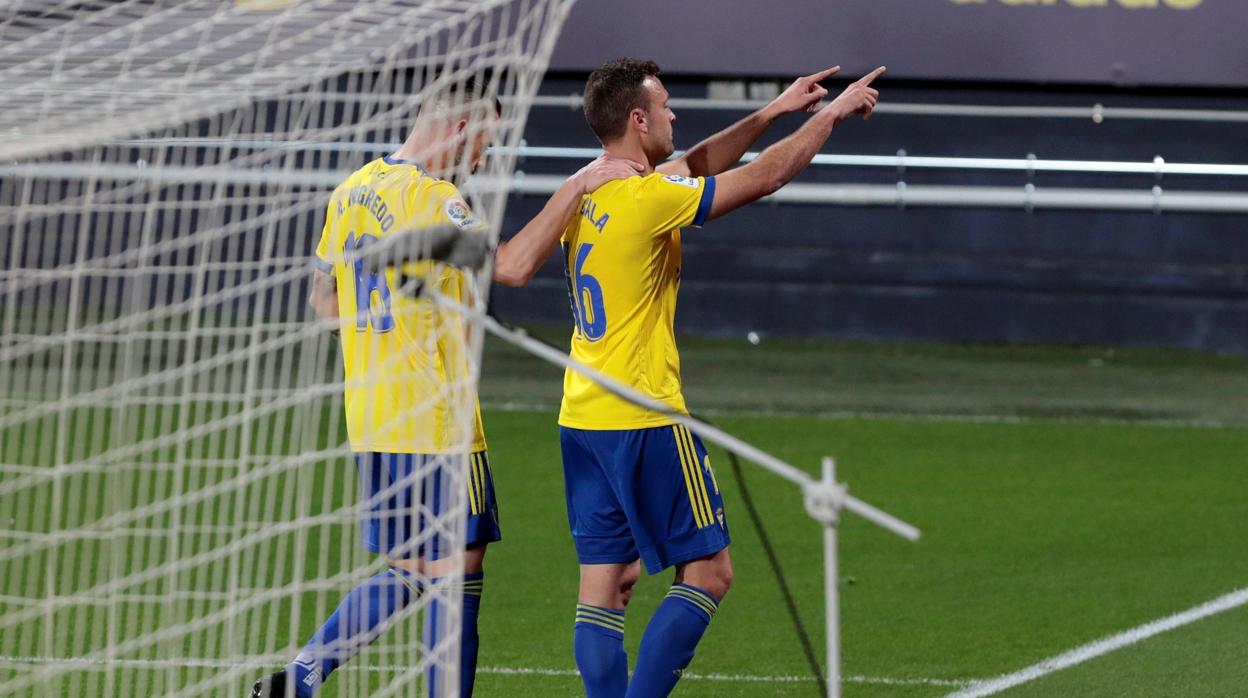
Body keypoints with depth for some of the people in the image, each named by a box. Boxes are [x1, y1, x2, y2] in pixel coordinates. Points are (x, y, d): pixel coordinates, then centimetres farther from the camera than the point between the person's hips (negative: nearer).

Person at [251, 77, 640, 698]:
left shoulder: (352, 192, 12)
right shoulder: (429, 197, -15)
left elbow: (322, 297, 21)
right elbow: (513, 266, -24)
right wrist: (576, 186, -20)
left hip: (369, 419, 9)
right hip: (435, 425, -9)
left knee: (404, 571, 15)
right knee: (456, 571, -2)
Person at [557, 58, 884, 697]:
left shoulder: (585, 190, 8)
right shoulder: (647, 199, -16)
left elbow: (692, 167, 22)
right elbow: (763, 177, -9)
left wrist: (774, 112, 23)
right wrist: (830, 115, 4)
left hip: (581, 421, 8)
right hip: (642, 421, -8)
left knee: (606, 586, 7)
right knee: (708, 573, 0)